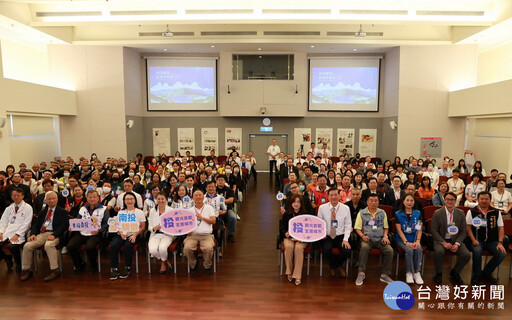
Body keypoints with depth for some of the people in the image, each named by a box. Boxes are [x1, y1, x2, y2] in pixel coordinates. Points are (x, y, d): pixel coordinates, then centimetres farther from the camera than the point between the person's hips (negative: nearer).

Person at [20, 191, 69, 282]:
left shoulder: (62, 211, 8)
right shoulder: (42, 212, 24)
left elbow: (63, 226, -4)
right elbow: (36, 225, 19)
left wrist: (54, 235, -19)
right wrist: (33, 234, -3)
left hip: (54, 234, -5)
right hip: (41, 234, 6)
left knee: (48, 245, -35)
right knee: (27, 246, -17)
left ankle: (55, 270, -29)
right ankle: (26, 270, 0)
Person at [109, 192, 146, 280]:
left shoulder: (139, 212, 9)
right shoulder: (121, 212, 20)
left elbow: (143, 227, 5)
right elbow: (117, 225, 16)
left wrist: (135, 235, -11)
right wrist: (121, 233, -5)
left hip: (133, 235, -3)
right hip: (121, 235, 3)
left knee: (128, 245, -32)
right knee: (113, 245, -27)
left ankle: (127, 269, -14)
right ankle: (114, 269, -16)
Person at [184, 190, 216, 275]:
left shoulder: (209, 208, 13)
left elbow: (213, 221, 2)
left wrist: (201, 217, -8)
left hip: (206, 235, -1)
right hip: (192, 235, 2)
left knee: (208, 248, -31)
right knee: (187, 248, -28)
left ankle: (207, 266, -1)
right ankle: (193, 265, 2)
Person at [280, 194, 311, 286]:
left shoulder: (307, 214, 4)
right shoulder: (286, 214, 8)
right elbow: (282, 228, 9)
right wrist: (285, 233, -14)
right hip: (289, 237, 1)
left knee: (298, 248, -33)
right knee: (289, 247, -32)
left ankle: (297, 276, -22)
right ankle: (289, 272, -12)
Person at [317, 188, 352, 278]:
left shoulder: (345, 208, -1)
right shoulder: (322, 208, -1)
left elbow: (348, 226, 2)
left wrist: (345, 239, -10)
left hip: (340, 237, 1)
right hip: (326, 237, -1)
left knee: (347, 251, -26)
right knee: (327, 250, -31)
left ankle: (333, 266, 10)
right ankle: (338, 267, 6)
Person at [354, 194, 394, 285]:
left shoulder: (382, 213, 17)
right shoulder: (362, 213, 8)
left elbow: (386, 227, 20)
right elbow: (357, 228, 6)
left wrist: (385, 236, 2)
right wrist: (363, 236, -12)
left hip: (380, 239, 3)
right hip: (367, 239, -2)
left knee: (390, 250, -25)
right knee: (364, 247, -35)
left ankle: (385, 274, -10)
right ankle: (361, 273, -25)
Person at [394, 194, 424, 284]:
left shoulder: (418, 214, 10)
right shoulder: (398, 214, 2)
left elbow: (419, 229, 3)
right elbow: (399, 230, -4)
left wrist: (418, 241, -13)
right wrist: (406, 242, -16)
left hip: (414, 239, 2)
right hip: (401, 239, -2)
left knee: (419, 249, -28)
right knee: (409, 250, -29)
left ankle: (417, 272, -18)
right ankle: (409, 273, -18)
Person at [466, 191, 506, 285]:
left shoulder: (496, 212, 9)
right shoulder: (472, 212, 3)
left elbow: (501, 228, 8)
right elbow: (468, 227, 2)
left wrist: (500, 242, -4)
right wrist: (473, 240, -11)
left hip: (492, 241, 3)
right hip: (478, 240, -3)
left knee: (502, 254, -23)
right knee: (477, 251, -33)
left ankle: (486, 273, 1)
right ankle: (477, 275, -10)